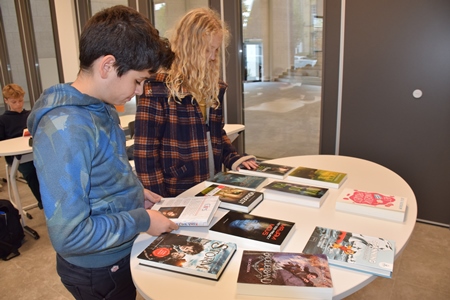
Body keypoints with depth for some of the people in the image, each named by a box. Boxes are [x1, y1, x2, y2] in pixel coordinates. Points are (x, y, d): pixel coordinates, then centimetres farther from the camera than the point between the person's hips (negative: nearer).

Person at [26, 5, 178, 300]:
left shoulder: (102, 108, -1)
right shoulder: (65, 128, -30)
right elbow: (69, 235, -30)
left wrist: (134, 192, 1)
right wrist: (142, 220, -22)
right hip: (99, 269, -8)